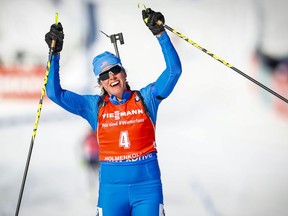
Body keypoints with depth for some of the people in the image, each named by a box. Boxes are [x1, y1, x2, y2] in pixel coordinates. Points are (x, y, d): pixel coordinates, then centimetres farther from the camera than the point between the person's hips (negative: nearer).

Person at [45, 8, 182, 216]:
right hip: (112, 187, 1)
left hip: (147, 185, -1)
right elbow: (55, 93, 2)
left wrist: (160, 33, -12)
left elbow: (174, 70, -5)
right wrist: (55, 54, -4)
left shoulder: (146, 98, 3)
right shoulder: (94, 106, 6)